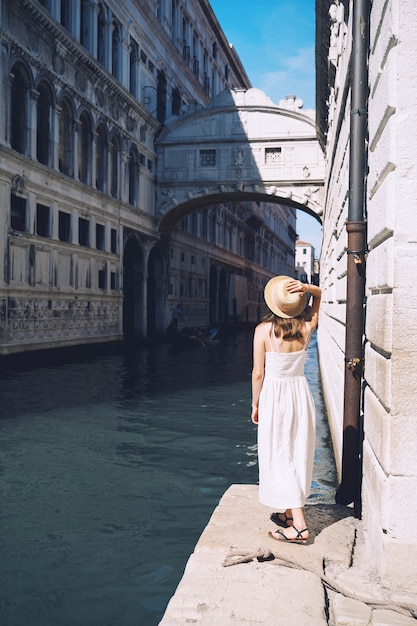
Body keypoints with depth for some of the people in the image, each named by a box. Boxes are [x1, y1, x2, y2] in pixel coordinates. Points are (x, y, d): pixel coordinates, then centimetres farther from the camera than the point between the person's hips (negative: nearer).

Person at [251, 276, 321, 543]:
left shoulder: (264, 330, -16)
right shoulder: (307, 327, -5)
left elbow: (258, 373, -12)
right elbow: (319, 293, 13)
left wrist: (255, 404, 2)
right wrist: (306, 288, -9)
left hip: (273, 395, -5)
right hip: (301, 393, 5)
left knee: (281, 459, 2)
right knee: (297, 456, 16)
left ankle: (299, 524, -1)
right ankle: (288, 512, 31)